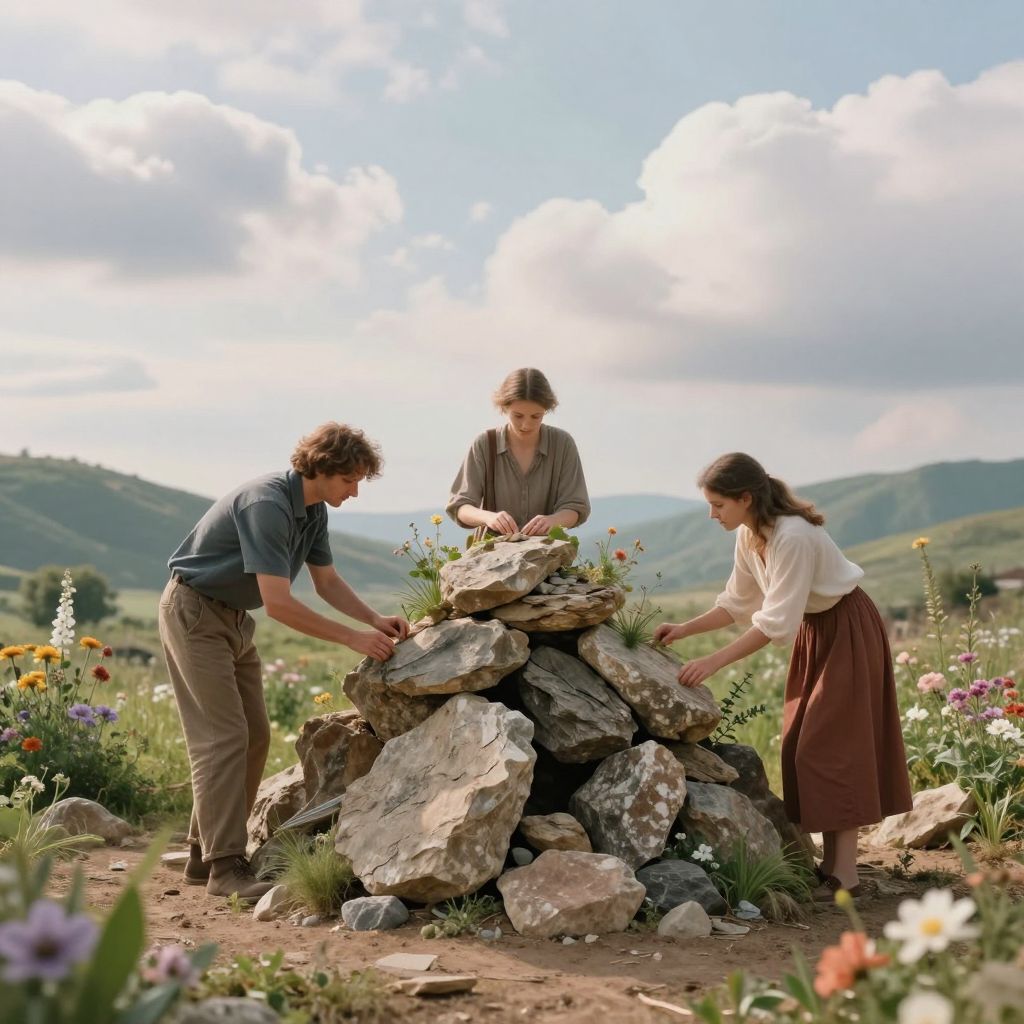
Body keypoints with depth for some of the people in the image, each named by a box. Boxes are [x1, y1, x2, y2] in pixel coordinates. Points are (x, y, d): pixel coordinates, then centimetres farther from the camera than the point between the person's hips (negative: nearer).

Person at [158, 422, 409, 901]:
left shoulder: (314, 510, 2)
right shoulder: (266, 504, -28)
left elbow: (327, 581, 12)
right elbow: (278, 603, -31)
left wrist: (376, 620, -5)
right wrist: (354, 638, -27)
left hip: (233, 618, 10)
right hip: (194, 612, -10)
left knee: (254, 736, 8)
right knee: (223, 737, -13)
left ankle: (205, 853, 15)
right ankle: (224, 866, -9)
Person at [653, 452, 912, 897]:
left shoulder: (793, 537, -29)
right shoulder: (748, 536, -2)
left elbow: (776, 622, -31)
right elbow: (737, 603, 8)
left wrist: (714, 661, -32)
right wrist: (683, 630, -1)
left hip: (848, 630, -9)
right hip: (813, 631, 9)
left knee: (831, 746, -11)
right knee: (805, 745, 7)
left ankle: (845, 875, -8)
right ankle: (832, 862, 12)